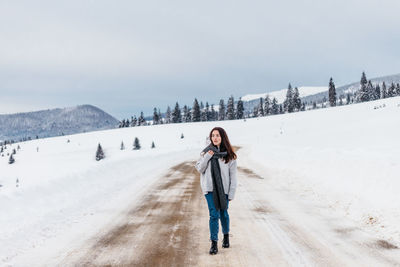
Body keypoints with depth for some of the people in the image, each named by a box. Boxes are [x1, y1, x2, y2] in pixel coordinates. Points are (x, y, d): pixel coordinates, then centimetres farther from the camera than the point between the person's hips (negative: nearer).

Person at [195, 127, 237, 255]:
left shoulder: (229, 155, -2)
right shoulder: (206, 152, 3)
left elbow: (233, 175, -1)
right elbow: (199, 169, 1)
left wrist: (231, 193, -5)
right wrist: (207, 157, -12)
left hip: (224, 189, 0)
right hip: (210, 188, 0)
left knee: (223, 213, 12)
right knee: (214, 214, -6)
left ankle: (226, 235, 37)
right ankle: (214, 243, -1)